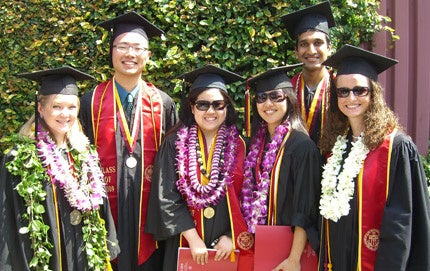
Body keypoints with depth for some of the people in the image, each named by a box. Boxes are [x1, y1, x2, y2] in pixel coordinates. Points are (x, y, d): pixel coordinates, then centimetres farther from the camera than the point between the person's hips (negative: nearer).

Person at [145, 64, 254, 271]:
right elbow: (167, 198, -8)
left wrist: (232, 236, -10)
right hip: (186, 244, -1)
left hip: (229, 246, 1)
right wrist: (193, 239, -13)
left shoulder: (239, 146, 1)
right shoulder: (174, 144, -3)